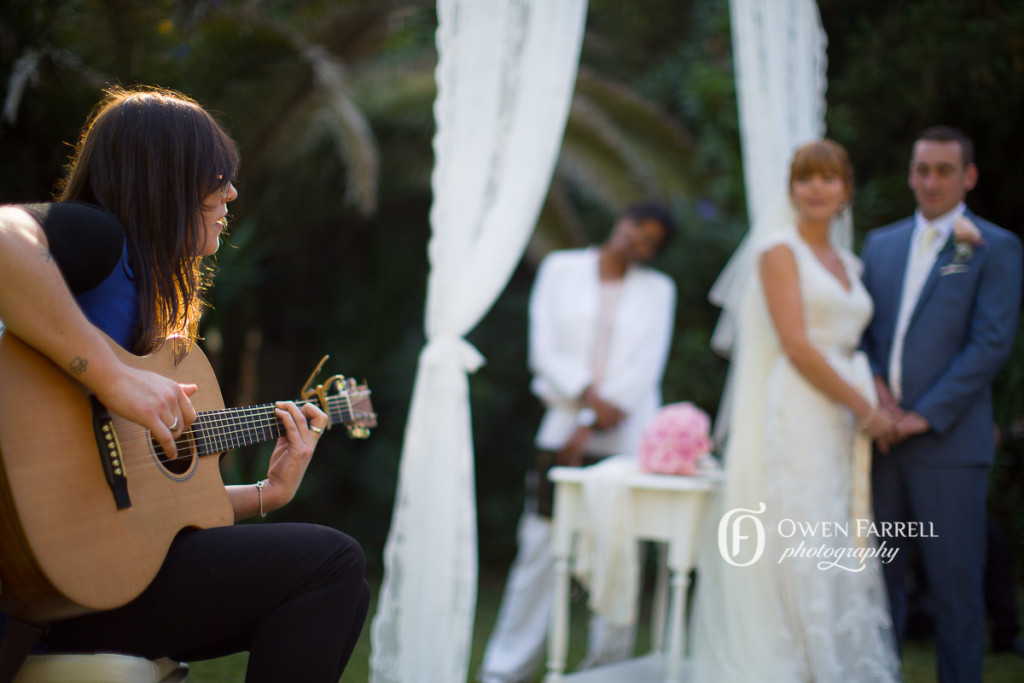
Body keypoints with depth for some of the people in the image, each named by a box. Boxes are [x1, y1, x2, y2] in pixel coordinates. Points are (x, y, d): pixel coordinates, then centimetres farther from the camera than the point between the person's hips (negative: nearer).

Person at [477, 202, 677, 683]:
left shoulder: (658, 289, 8)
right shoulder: (561, 269, 9)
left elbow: (646, 367, 0)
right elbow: (544, 349, 2)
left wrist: (590, 427, -7)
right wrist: (589, 396, -12)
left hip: (626, 439, 1)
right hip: (563, 425, 0)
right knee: (539, 546, -3)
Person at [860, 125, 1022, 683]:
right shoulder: (881, 244, 16)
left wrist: (924, 416, -13)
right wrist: (873, 381, -6)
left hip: (949, 442, -4)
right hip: (881, 436, 5)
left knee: (955, 581, 0)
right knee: (878, 574, 8)